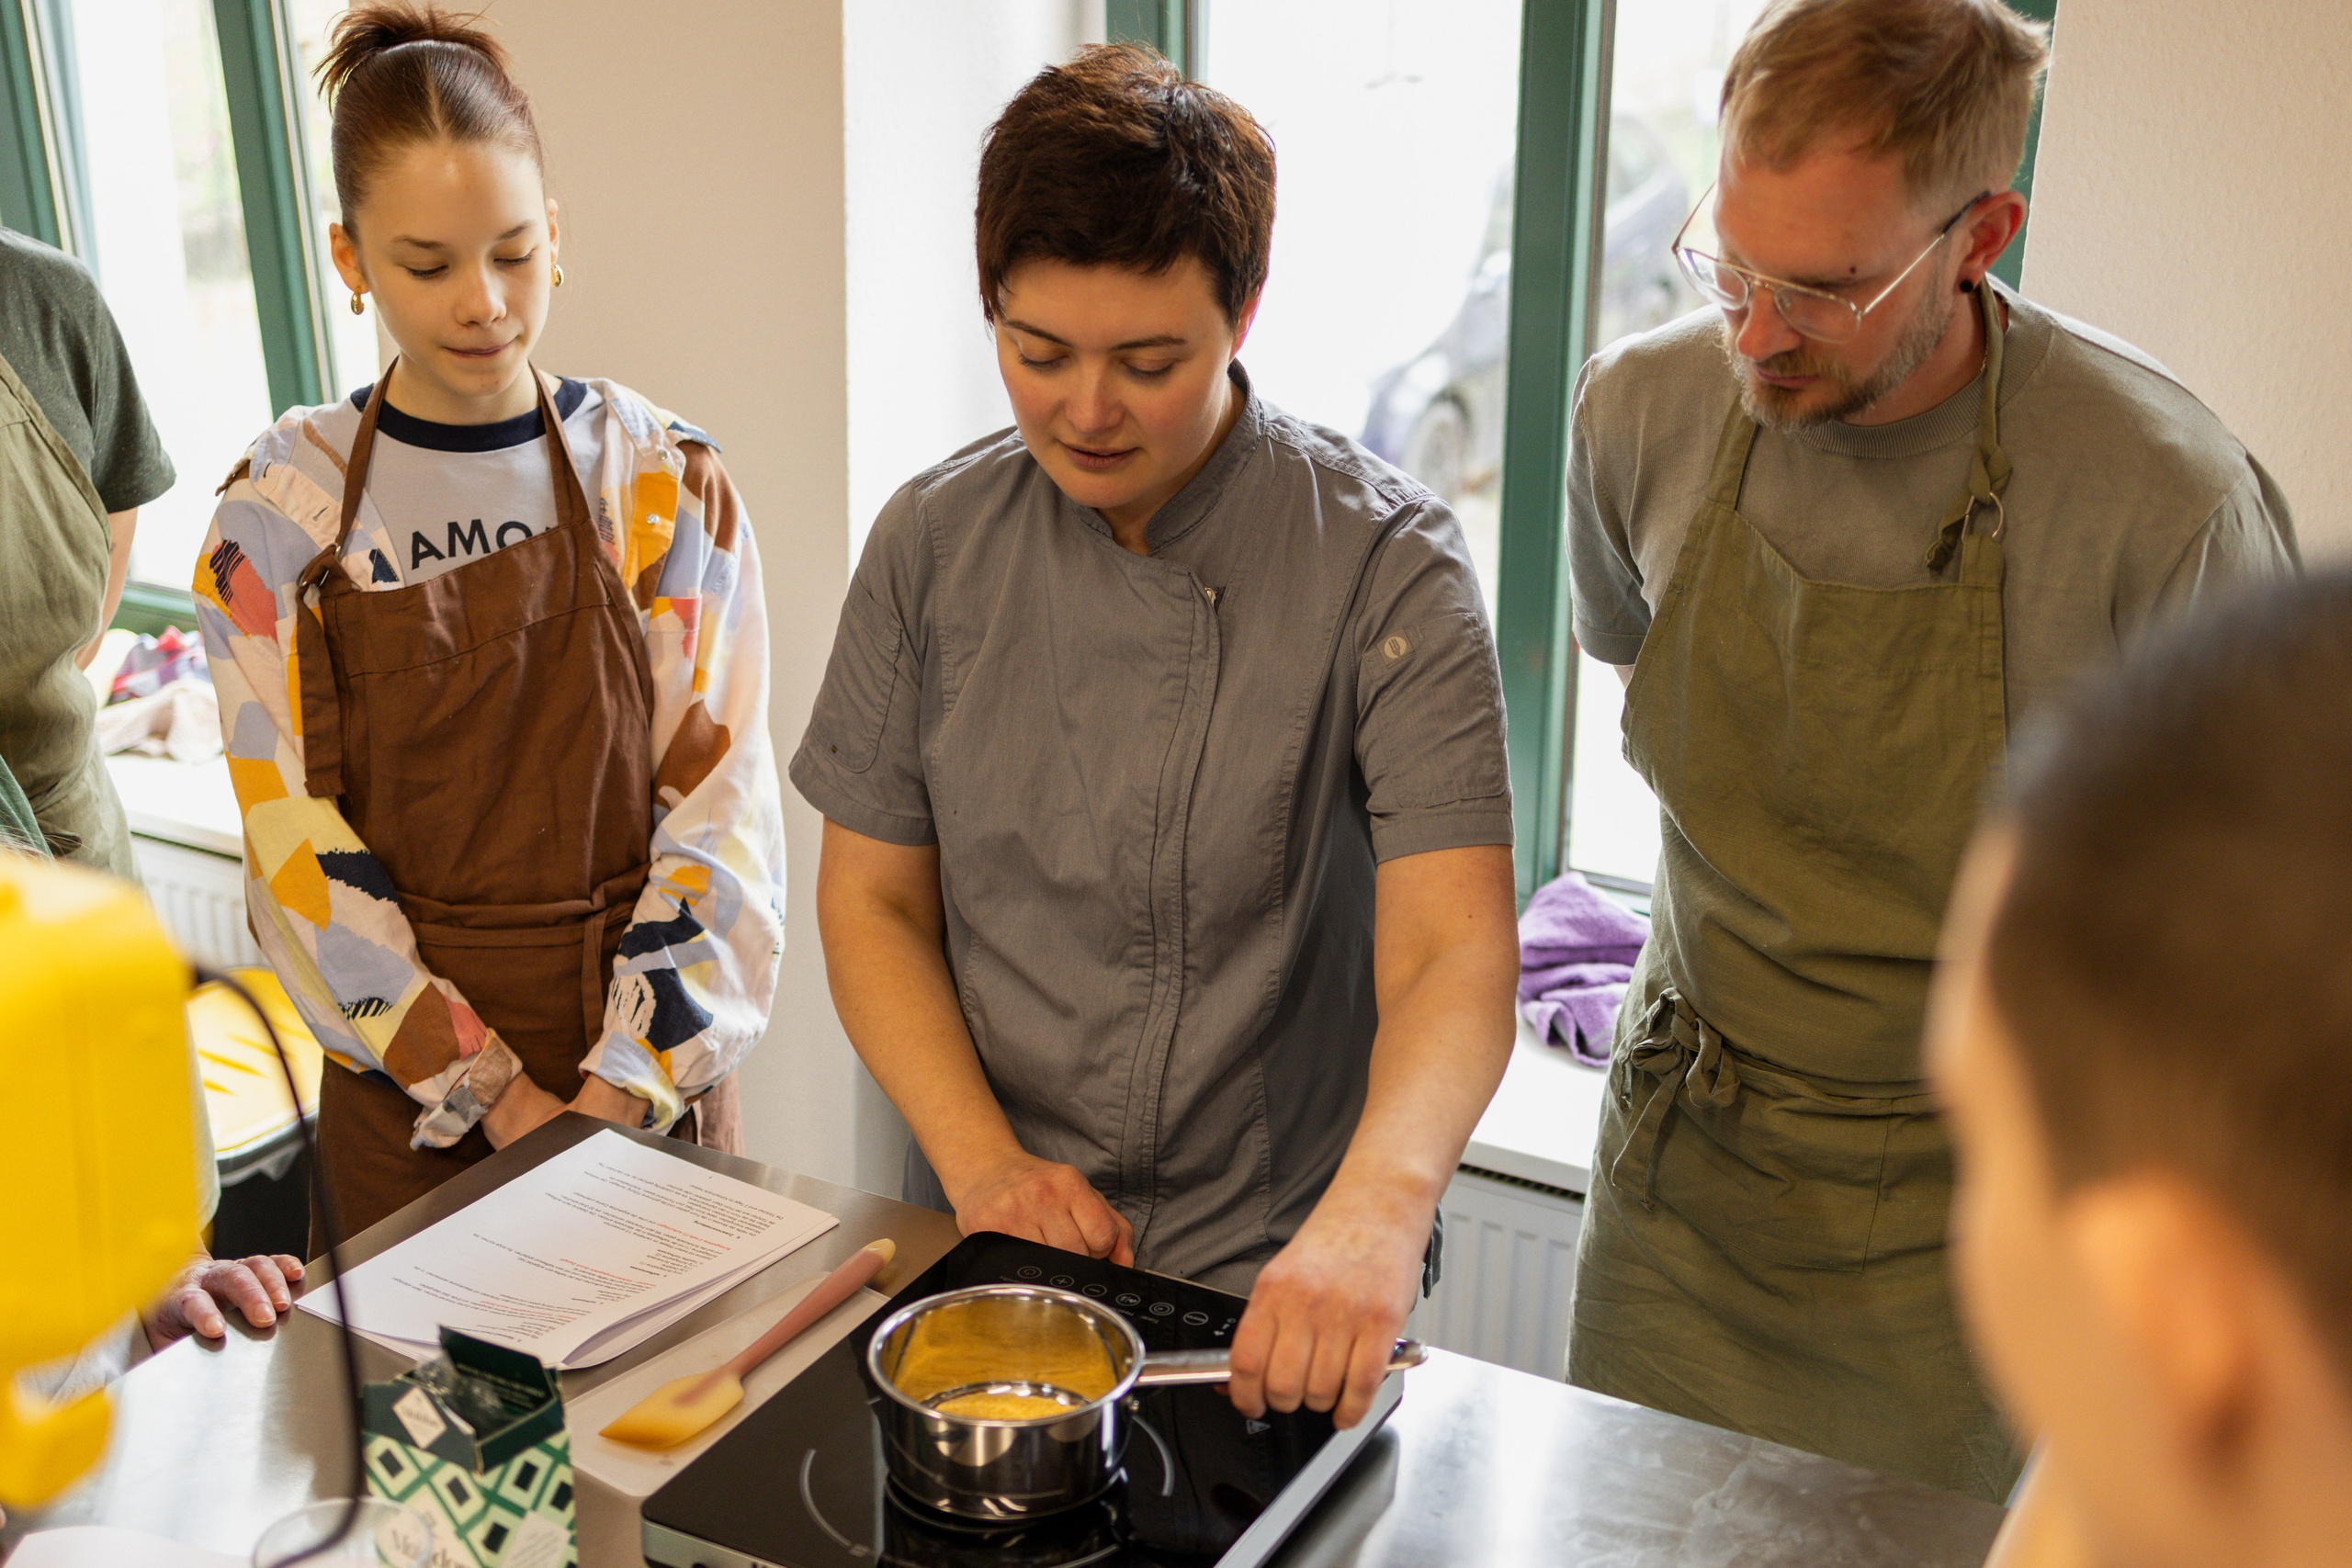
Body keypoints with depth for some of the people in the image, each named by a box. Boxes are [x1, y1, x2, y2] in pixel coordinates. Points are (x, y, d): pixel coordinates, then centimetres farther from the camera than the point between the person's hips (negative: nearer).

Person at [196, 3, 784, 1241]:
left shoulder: (665, 483, -5)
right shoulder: (278, 511, -5)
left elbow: (719, 807, -7)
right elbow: (297, 842, -7)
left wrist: (625, 1084, -15)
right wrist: (490, 1092, -12)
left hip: (650, 1070, 0)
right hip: (403, 1082, 0)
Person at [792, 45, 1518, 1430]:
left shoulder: (1386, 566, -12)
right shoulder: (933, 547, 0)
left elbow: (1455, 958, -20)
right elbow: (875, 902, 4)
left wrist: (1375, 1210, -38)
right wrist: (982, 1162, -9)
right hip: (992, 1252, 2)